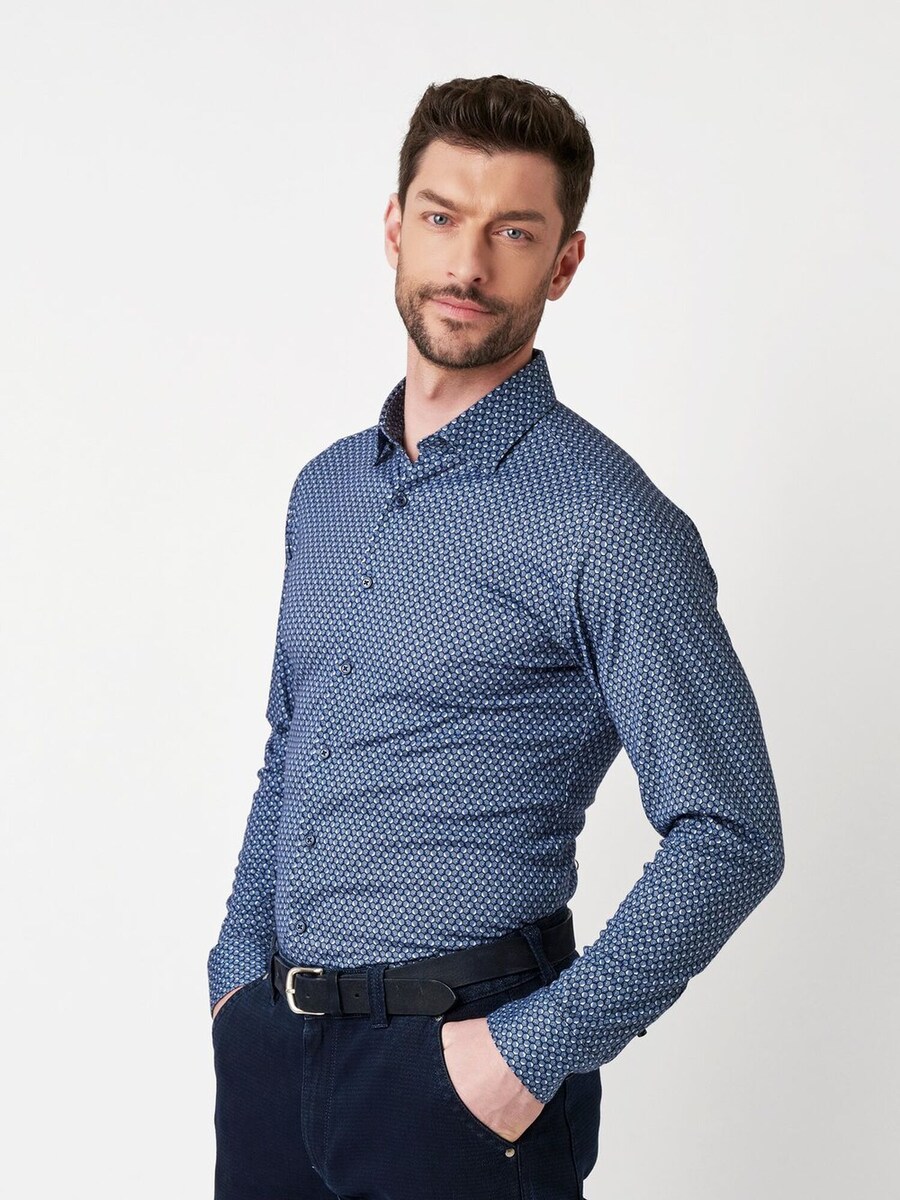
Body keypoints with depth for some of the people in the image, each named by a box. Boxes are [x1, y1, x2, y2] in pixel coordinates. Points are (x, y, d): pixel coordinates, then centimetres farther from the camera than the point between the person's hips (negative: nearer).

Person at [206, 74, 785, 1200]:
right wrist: (240, 972, 8)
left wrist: (536, 1051, -17)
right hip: (271, 1044, 6)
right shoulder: (325, 490, 9)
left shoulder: (607, 523, -13)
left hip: (459, 1063, -6)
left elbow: (729, 839, -15)